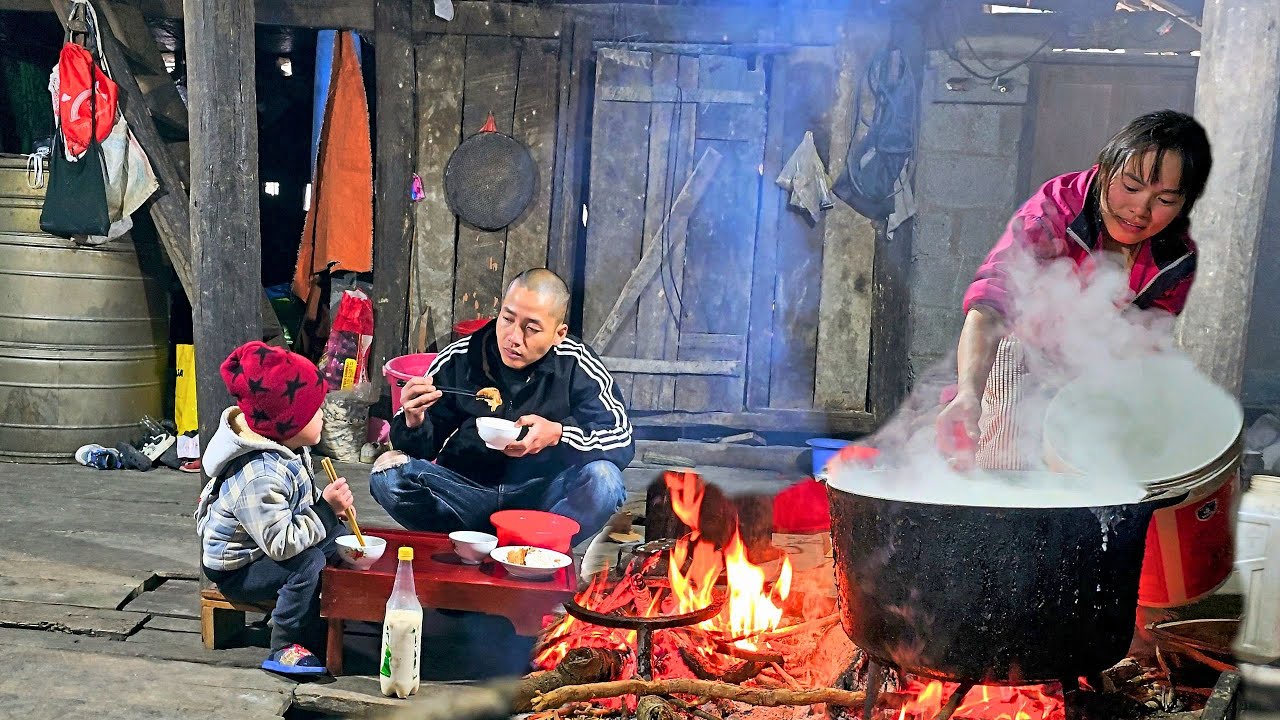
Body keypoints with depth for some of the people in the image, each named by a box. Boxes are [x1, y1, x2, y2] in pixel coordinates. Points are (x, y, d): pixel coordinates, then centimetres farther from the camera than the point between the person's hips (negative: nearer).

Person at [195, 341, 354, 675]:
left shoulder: (287, 448, -5)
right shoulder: (260, 475, -36)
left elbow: (299, 498, 13)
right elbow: (281, 544, -36)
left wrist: (327, 502, -6)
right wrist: (325, 509, -31)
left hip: (266, 549, 10)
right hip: (236, 569, -10)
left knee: (336, 536, 11)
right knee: (308, 562, -30)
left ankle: (317, 626, 19)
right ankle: (284, 648, -15)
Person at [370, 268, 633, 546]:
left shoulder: (576, 366, -8)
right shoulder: (458, 360, -4)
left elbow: (623, 440, -9)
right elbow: (422, 448, 3)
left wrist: (559, 434, -26)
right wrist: (414, 421, -22)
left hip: (541, 495, -2)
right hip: (465, 490, 2)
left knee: (603, 478, -30)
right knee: (388, 469, -22)